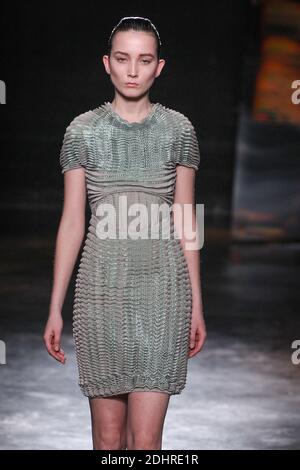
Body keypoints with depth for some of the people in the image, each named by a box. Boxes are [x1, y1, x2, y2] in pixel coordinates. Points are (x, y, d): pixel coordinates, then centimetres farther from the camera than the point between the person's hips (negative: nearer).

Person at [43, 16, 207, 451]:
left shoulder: (179, 130, 3)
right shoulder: (83, 130, 3)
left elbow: (184, 221, 6)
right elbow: (72, 222, 4)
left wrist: (197, 305, 5)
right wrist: (55, 308, 2)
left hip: (162, 286, 0)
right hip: (102, 286, 1)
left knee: (145, 438, -5)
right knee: (108, 433, 7)